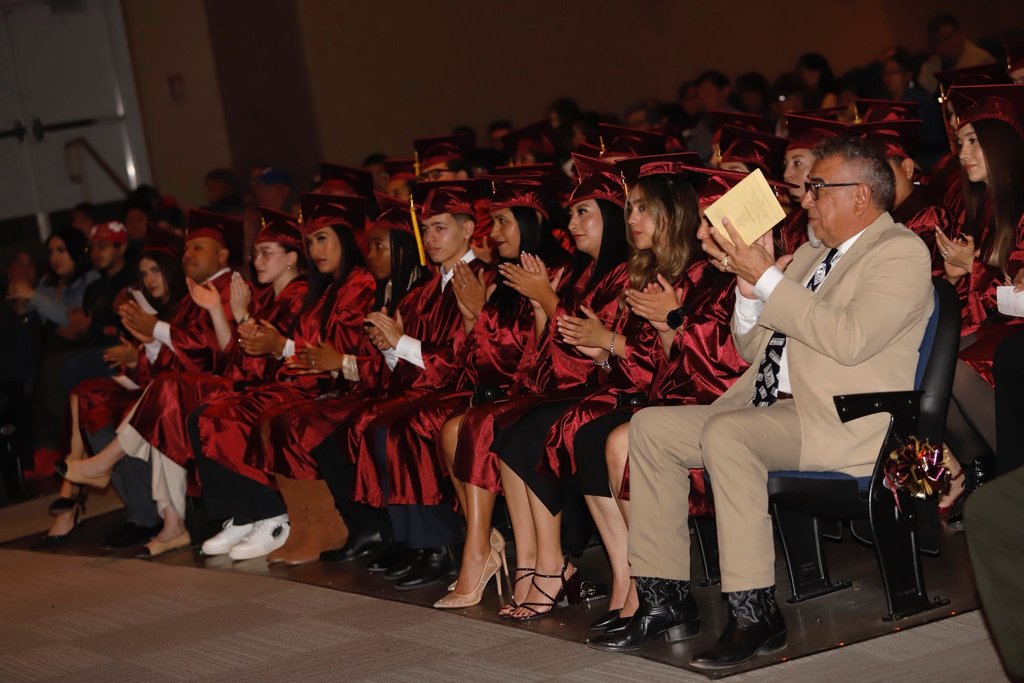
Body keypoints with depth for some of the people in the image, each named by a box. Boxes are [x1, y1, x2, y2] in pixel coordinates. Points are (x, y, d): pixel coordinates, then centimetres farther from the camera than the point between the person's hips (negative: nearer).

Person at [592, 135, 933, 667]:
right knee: (651, 426, -3)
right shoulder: (811, 255, 21)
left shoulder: (900, 252, -5)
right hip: (770, 410, 9)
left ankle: (755, 615, -28)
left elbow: (850, 339, -21)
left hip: (843, 425, -9)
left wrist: (768, 279, -16)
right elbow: (755, 349, 23)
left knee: (726, 433, -33)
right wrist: (749, 281, 4)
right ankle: (665, 601, -3)